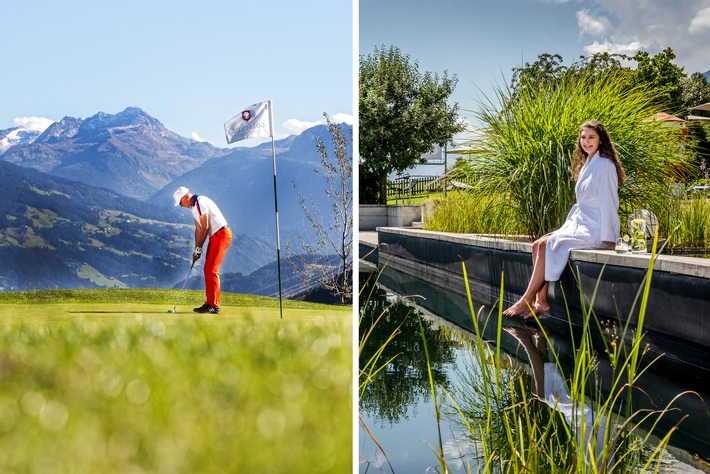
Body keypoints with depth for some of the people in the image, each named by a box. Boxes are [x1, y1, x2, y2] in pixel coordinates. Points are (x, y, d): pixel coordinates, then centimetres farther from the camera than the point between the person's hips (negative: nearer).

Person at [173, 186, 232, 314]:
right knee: (208, 269, 9)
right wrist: (196, 249, 8)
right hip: (214, 236, 10)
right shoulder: (193, 207, 16)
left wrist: (199, 248, -11)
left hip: (221, 234, -10)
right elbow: (198, 229, 16)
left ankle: (214, 306, -11)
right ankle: (210, 303, 12)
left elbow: (205, 228, -16)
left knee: (212, 270, -12)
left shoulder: (200, 202, -15)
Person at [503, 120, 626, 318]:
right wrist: (568, 225, 12)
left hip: (594, 230, -9)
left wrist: (607, 239, -18)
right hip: (579, 224, 9)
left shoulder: (604, 166, -11)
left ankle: (526, 301, -16)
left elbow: (608, 203, -16)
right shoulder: (587, 165, 18)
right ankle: (541, 301, -14)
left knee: (546, 245, -19)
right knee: (538, 244, -6)